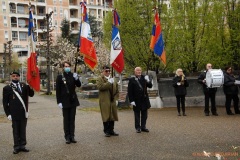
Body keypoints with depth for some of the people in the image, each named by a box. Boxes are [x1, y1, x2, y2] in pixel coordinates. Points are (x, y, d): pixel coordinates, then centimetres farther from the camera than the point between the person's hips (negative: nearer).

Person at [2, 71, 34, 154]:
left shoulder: (24, 86, 9)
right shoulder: (7, 88, 1)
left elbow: (31, 94, 3)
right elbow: (5, 102, 1)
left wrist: (30, 85, -11)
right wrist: (8, 113, -6)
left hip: (24, 113, 3)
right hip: (14, 114, -3)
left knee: (23, 130, 11)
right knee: (16, 131, 5)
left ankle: (22, 145, 20)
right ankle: (17, 147, 14)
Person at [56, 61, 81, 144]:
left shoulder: (73, 75, 6)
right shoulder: (60, 77, -2)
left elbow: (79, 85, 3)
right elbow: (58, 90, -3)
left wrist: (76, 79, -16)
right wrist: (59, 102, -9)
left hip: (73, 100, 3)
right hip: (65, 101, -3)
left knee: (72, 119, 8)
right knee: (66, 119, 3)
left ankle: (72, 136, 14)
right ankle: (67, 137, 9)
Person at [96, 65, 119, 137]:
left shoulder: (113, 79, 18)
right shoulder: (100, 79, -1)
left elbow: (117, 90, 19)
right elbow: (100, 86, -20)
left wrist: (116, 98, 9)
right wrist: (109, 83, -20)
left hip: (112, 101, 6)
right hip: (105, 101, -6)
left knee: (112, 116, 8)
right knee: (106, 117, -3)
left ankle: (111, 130, 18)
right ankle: (106, 131, 6)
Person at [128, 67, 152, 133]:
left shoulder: (144, 78, 4)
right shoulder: (132, 80, -5)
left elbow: (150, 86, 0)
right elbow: (129, 91, -6)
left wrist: (148, 81, -20)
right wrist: (131, 100, -12)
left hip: (145, 99, 4)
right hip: (137, 101, -3)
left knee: (144, 114, 10)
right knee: (137, 115, 6)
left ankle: (143, 127, 21)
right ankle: (138, 128, 15)